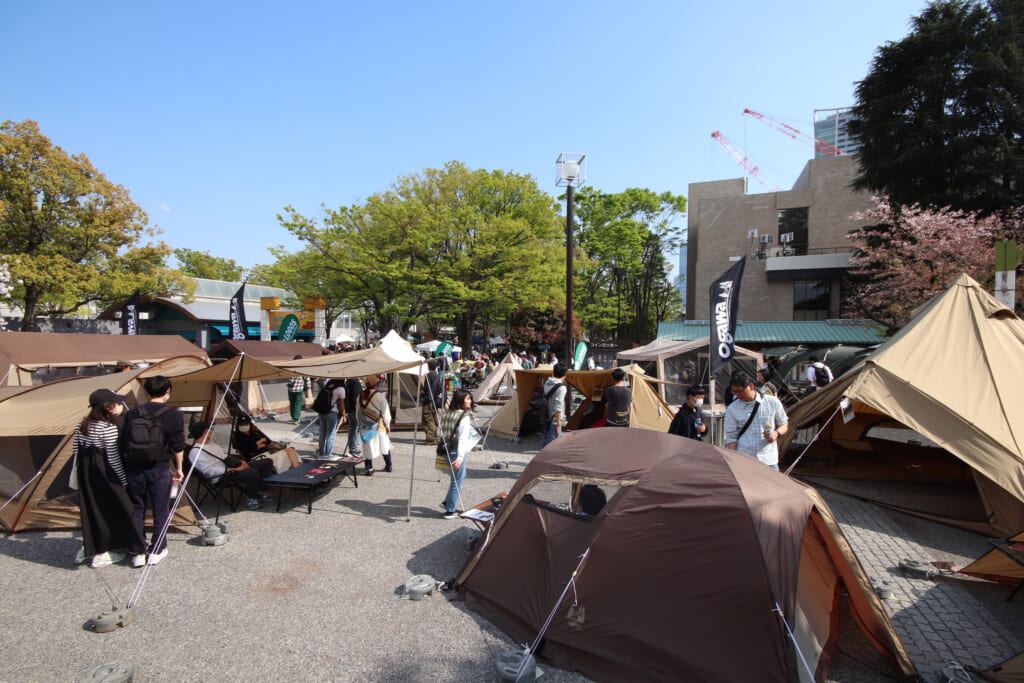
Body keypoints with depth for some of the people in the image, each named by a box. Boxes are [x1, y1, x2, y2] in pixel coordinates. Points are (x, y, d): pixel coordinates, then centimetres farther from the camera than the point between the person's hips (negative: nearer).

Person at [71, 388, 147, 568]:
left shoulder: (81, 425, 5)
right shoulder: (109, 428, -20)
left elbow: (75, 451, 14)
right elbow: (113, 458, -16)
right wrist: (123, 481, -7)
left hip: (85, 473, 8)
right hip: (103, 474, -8)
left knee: (90, 509, 21)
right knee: (108, 510, 5)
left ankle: (88, 547, 32)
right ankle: (101, 554, 13)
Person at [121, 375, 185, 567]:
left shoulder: (131, 414, 3)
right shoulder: (173, 415, -7)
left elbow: (123, 445, 5)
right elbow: (178, 447, -4)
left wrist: (128, 466, 17)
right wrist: (178, 469, 7)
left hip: (134, 469, 3)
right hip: (159, 469, -3)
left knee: (136, 510, 14)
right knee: (160, 510, 11)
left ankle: (137, 553, 19)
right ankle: (157, 551, 19)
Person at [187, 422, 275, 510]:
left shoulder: (210, 442, 18)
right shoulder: (195, 453, -11)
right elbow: (209, 471, -20)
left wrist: (240, 461, 7)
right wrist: (234, 470, -22)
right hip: (222, 476, -10)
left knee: (268, 462, -1)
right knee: (252, 472, -37)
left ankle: (256, 492, 5)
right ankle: (250, 498, -12)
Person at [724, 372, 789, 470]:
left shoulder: (773, 402, 2)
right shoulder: (732, 409, 2)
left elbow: (784, 425, 14)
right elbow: (731, 437, 2)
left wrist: (777, 433, -8)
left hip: (769, 460, 1)